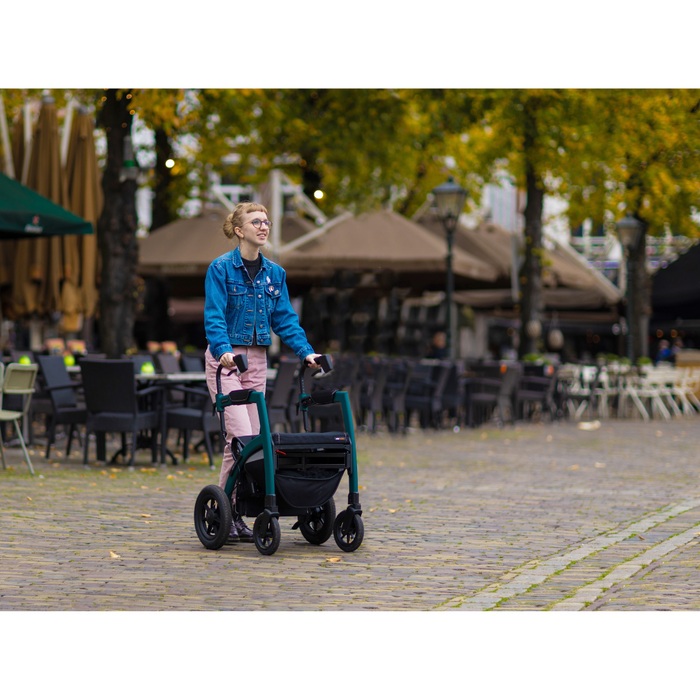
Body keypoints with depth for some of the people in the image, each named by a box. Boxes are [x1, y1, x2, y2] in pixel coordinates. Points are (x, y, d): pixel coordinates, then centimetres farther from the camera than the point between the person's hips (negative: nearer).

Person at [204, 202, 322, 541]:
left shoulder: (274, 273, 9)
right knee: (240, 435, -15)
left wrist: (306, 351, -4)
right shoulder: (221, 268, -8)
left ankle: (236, 513, 12)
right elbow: (214, 317, -16)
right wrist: (224, 350, -32)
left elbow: (285, 319, 9)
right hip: (225, 359, -6)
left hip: (256, 360, 6)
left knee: (253, 436, 4)